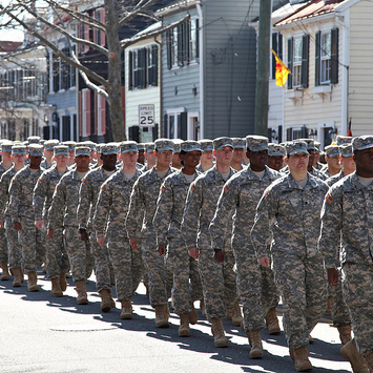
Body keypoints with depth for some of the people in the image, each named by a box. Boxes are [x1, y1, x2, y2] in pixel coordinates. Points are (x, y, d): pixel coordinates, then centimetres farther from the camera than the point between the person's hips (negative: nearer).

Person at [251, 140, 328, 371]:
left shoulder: (322, 188, 9)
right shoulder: (276, 190, -1)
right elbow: (262, 221, 3)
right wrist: (261, 251, 0)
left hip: (316, 254, 4)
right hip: (287, 254, -4)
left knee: (317, 304, 4)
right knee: (295, 301, -10)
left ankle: (295, 338, 27)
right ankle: (300, 352, -4)